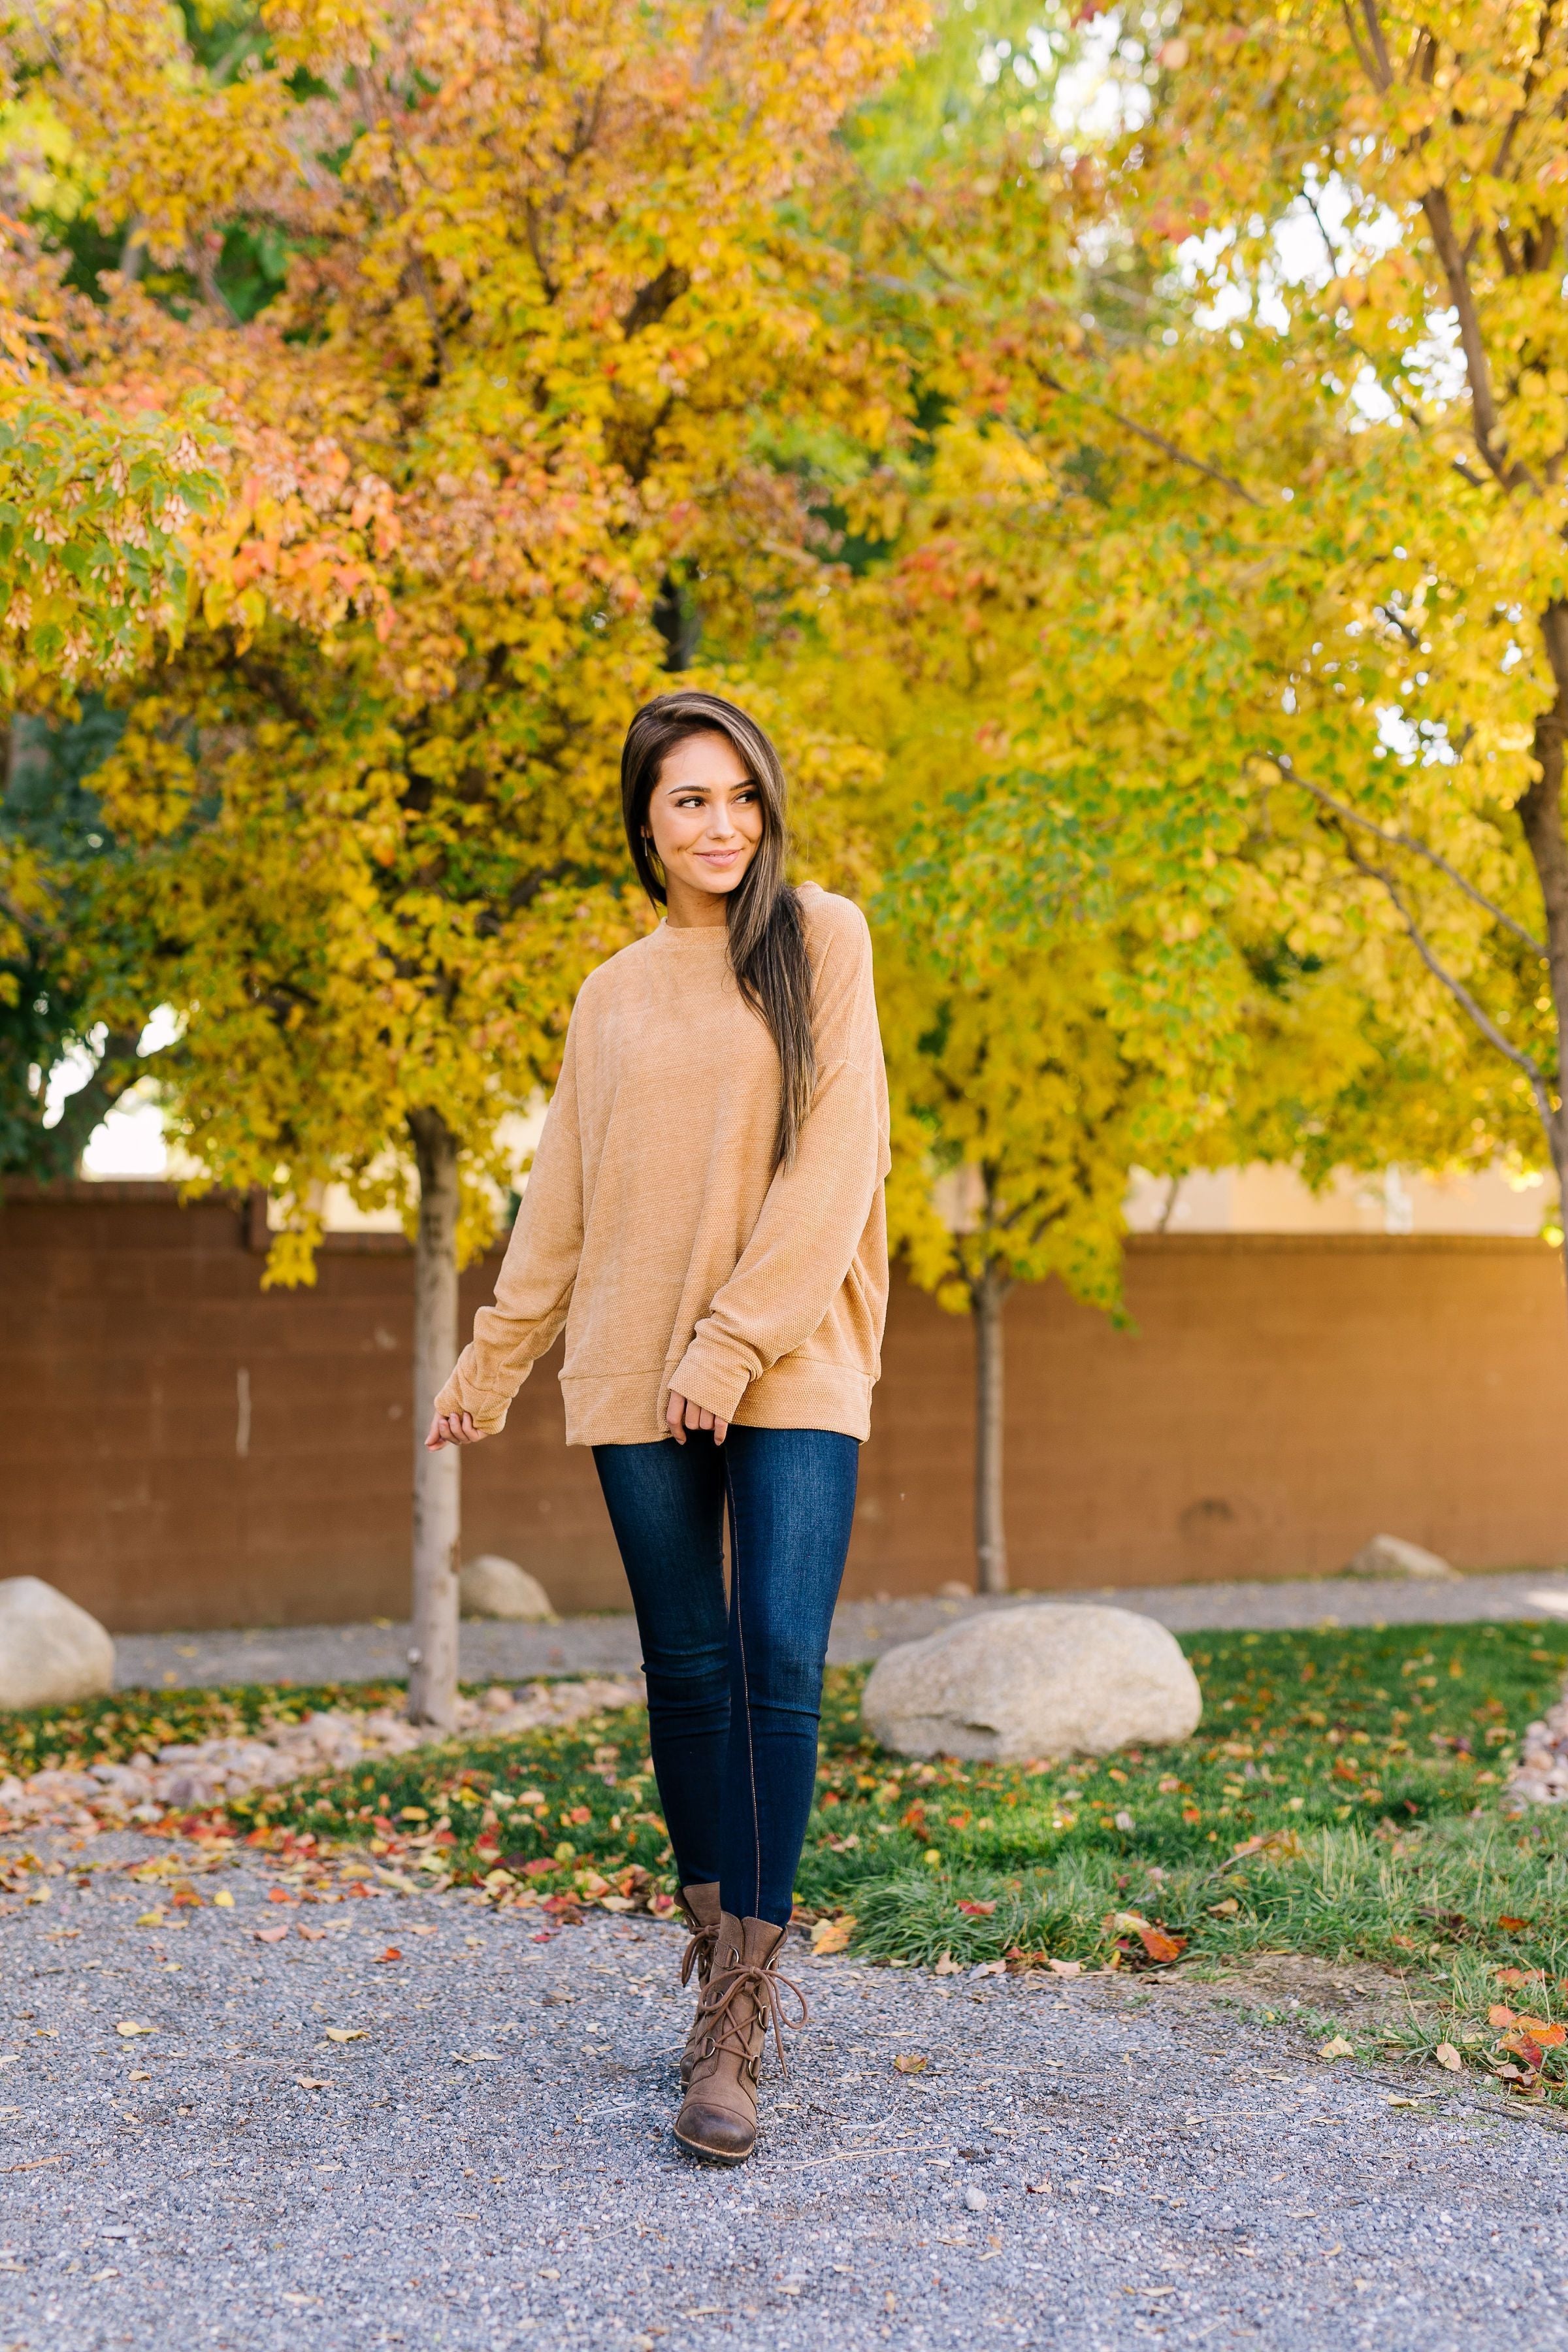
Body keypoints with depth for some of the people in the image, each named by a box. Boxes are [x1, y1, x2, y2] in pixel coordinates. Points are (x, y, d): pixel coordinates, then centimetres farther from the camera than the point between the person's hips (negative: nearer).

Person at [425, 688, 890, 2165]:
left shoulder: (821, 940, 3)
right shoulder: (613, 995, 15)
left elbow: (833, 1159, -6)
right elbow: (563, 1201, 19)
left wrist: (735, 1340, -13)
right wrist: (489, 1367, 20)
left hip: (793, 1370, -3)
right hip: (638, 1375, 4)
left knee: (779, 1656, -13)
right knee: (687, 1664, 4)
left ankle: (728, 2033, -11)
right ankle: (731, 1947, 19)